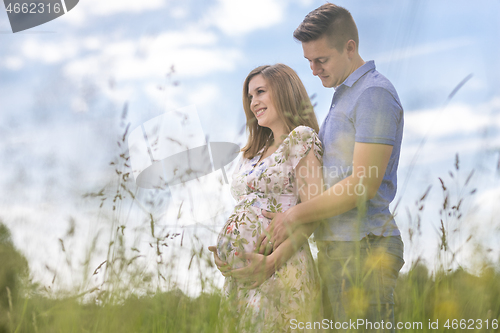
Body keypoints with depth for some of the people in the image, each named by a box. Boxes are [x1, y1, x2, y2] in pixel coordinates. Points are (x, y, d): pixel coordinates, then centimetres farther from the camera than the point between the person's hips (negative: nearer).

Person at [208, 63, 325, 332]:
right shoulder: (255, 152, 22)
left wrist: (272, 261, -21)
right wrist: (224, 255, 5)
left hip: (279, 271, -8)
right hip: (239, 275, 8)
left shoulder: (301, 138, -3)